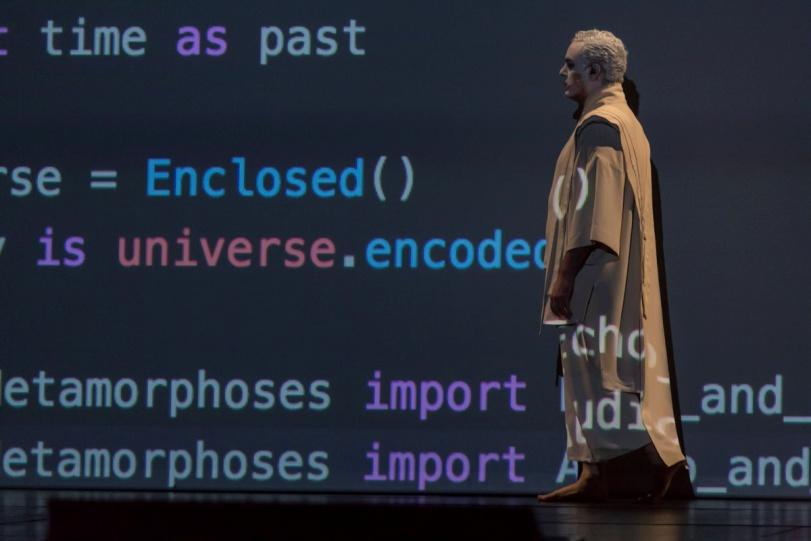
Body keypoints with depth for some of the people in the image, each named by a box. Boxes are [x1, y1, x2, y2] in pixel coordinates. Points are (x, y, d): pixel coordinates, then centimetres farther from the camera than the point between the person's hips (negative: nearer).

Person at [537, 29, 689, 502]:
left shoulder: (599, 126, -14)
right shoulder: (625, 122, 18)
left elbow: (591, 209, -20)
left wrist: (564, 274, -19)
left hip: (598, 270, -10)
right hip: (619, 274, 10)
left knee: (595, 365, -9)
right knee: (590, 370, 8)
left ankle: (659, 457, -16)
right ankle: (594, 476, 7)